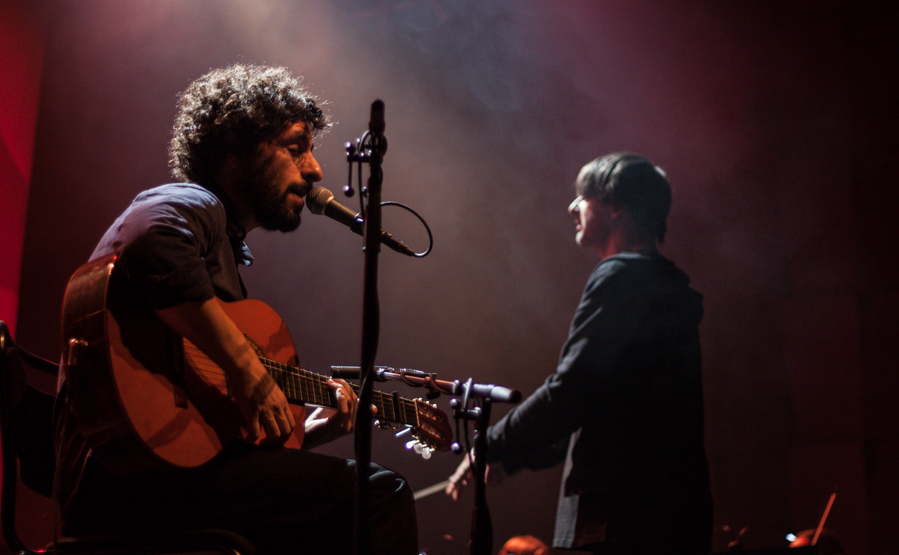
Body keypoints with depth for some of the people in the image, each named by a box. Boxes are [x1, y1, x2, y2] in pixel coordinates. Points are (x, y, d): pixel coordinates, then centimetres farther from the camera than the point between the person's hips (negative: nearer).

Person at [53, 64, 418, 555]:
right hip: (127, 481, -10)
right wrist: (244, 365, -25)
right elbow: (150, 242, -30)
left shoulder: (228, 251, 26)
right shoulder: (192, 204, -1)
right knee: (378, 495, -18)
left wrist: (305, 432, 14)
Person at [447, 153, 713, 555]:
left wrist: (491, 447, -5)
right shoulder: (670, 285, 20)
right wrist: (515, 455, 24)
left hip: (623, 520, -10)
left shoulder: (619, 277, -10)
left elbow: (570, 394, -19)